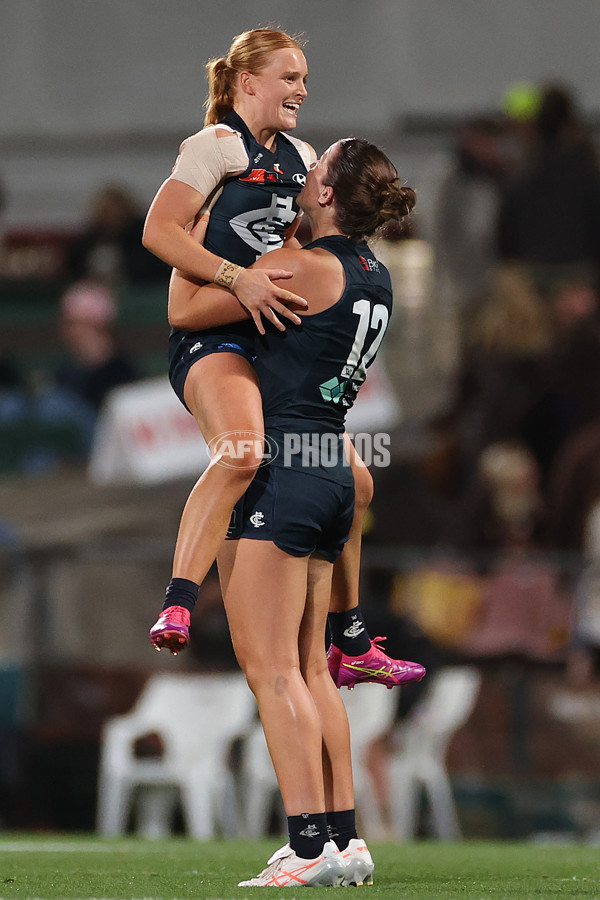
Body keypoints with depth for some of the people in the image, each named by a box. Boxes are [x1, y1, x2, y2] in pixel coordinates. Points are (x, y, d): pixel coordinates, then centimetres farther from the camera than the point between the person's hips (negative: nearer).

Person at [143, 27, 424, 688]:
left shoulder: (300, 157, 19)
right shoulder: (218, 145, -6)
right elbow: (158, 231, -16)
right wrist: (238, 277, -25)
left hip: (271, 339, 9)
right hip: (210, 337, -9)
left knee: (353, 484, 14)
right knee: (242, 453, -39)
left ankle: (351, 647, 28)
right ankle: (176, 609, -40)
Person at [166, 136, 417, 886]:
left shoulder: (302, 268, -14)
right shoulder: (374, 276, 11)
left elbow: (184, 311, -7)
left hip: (279, 471, -9)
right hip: (332, 473, 9)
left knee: (271, 667, -8)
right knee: (309, 667, 13)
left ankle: (311, 846, -13)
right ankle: (344, 838, 11)